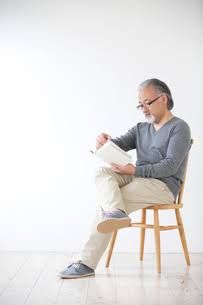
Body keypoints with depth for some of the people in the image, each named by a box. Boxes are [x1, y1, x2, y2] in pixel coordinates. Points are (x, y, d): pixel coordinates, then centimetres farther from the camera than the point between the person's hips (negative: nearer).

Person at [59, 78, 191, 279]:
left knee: (105, 203, -23)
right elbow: (118, 145, 7)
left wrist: (135, 170, -22)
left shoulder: (179, 128, -1)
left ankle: (87, 262, -18)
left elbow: (170, 166, -14)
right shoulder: (141, 129, 21)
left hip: (163, 186, -6)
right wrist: (104, 143, -18)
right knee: (102, 172, -22)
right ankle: (116, 213, -46)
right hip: (138, 180, 7)